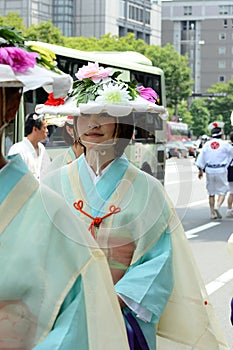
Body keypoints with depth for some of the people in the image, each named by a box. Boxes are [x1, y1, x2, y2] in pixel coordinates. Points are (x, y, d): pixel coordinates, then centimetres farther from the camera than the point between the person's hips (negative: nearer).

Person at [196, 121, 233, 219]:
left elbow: (201, 159, 4)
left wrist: (200, 171, 14)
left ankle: (212, 213, 13)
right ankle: (217, 206, -19)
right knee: (222, 191, 4)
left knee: (211, 192, 12)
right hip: (221, 171, -3)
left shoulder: (207, 144, 2)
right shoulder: (225, 144, -5)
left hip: (209, 171, 3)